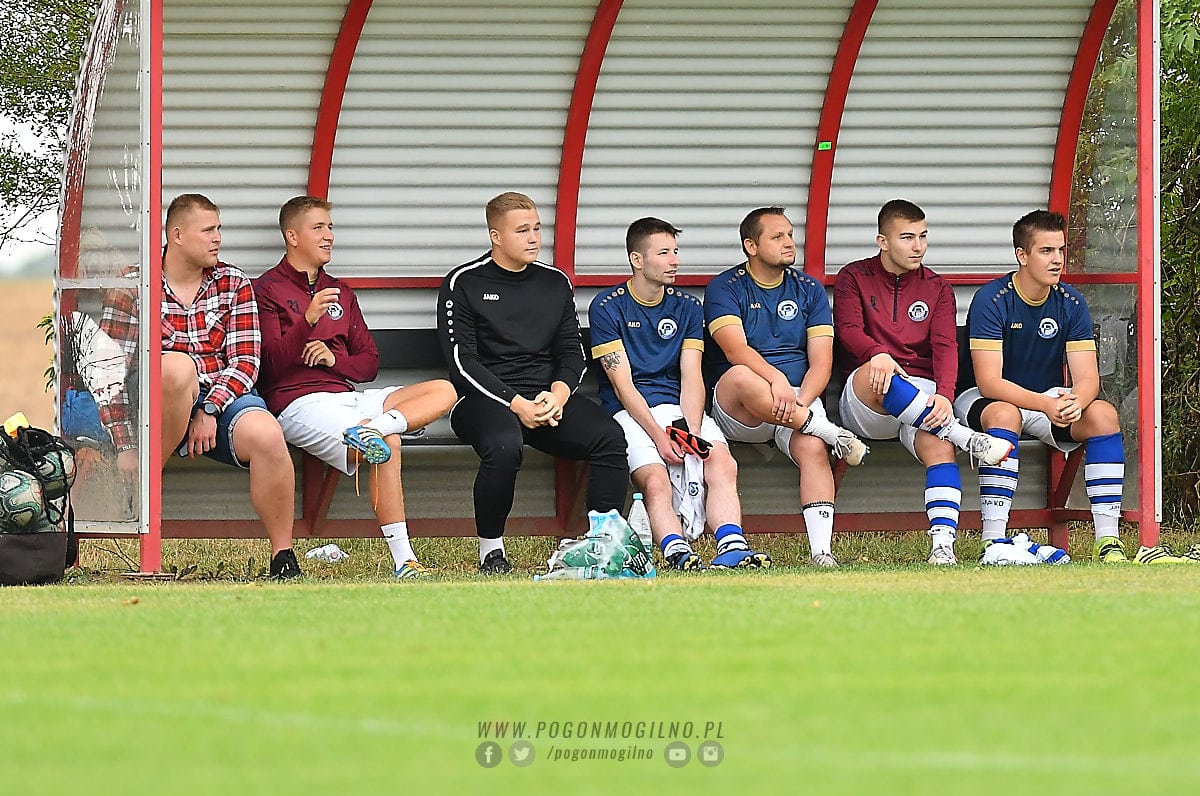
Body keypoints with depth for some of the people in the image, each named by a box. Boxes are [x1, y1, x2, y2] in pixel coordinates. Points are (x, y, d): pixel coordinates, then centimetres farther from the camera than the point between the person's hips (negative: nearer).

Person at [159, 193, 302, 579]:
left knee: (266, 434, -33)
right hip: (160, 402, -2)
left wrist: (210, 409, -13)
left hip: (224, 395, 2)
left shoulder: (234, 284, 11)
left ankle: (283, 556, -19)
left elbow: (245, 360, 3)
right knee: (177, 367, -39)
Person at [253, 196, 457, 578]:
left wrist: (333, 358, -3)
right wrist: (308, 321, -24)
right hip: (298, 401, -7)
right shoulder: (267, 290, 4)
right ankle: (402, 561, -34)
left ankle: (373, 428, -35)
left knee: (443, 391, -9)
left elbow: (369, 363, 19)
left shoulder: (340, 293, 25)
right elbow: (271, 364, -9)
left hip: (346, 396, 7)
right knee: (387, 445, -31)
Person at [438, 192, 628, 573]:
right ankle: (491, 548, -20)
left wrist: (559, 393, -8)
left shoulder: (555, 283, 17)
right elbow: (462, 363, -6)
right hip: (485, 399, -4)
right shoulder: (463, 284, 2)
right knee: (504, 446, -38)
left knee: (609, 435, -24)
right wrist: (516, 405, -17)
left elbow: (571, 353, 15)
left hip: (548, 396, 4)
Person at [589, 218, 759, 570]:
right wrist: (659, 436, -19)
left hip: (680, 409, 3)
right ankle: (677, 552, -49)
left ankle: (731, 546, -44)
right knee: (656, 482, -31)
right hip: (630, 413, -3)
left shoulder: (687, 307, 14)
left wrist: (692, 432, -14)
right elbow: (622, 384, -6)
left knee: (723, 464, -27)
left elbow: (691, 379, 5)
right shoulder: (607, 307, 1)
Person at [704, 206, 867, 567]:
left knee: (812, 449, -31)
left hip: (799, 397, 2)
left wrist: (800, 402, -16)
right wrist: (776, 379, -34)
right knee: (741, 378, -38)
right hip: (736, 412, -2)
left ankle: (822, 553, -38)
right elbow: (736, 351, -15)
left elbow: (821, 363, 4)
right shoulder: (724, 289, 3)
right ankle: (827, 430, -30)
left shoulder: (809, 290, 13)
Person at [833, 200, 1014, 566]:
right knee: (872, 375, -39)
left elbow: (945, 347, 2)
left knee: (938, 446, -31)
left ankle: (943, 546, -46)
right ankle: (964, 436, -41)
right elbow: (849, 330, -5)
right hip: (863, 404, -2)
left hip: (923, 395, 2)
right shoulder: (854, 278, 13)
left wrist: (943, 396, -19)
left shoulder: (936, 288, 17)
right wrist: (878, 354, -29)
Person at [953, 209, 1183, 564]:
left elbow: (1088, 378, -10)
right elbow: (989, 382, -26)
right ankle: (992, 544, -41)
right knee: (1004, 414, -39)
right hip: (986, 399, -5)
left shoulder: (1070, 303, -4)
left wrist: (1076, 401, -36)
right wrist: (1046, 405, -41)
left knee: (1103, 414, -22)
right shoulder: (992, 299, -18)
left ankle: (1108, 542, -26)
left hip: (1052, 399, 5)